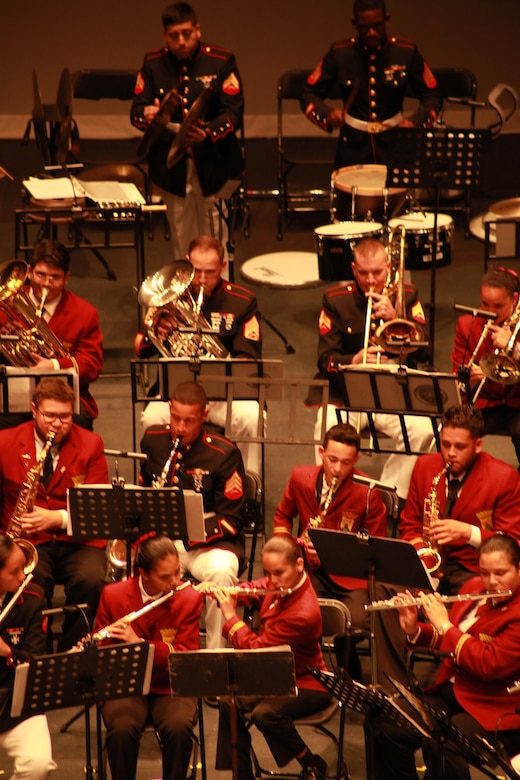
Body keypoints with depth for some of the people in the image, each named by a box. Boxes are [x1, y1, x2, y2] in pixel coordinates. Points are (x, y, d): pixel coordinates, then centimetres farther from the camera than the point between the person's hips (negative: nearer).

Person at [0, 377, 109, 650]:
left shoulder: (91, 444, 4)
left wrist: (59, 518, -18)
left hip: (77, 541, 1)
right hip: (27, 541, -1)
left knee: (91, 581, -32)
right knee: (33, 582, -35)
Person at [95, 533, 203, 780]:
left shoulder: (190, 598, -5)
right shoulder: (113, 595, -3)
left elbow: (185, 655, -12)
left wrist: (139, 643, -25)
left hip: (170, 687, 0)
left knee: (179, 729, -31)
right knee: (122, 730, -31)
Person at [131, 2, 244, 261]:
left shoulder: (222, 61, -5)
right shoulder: (152, 63, 3)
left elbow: (234, 113, -11)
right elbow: (137, 109, 1)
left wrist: (208, 133, -31)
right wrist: (146, 115, -24)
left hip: (213, 164, -2)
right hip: (171, 166, 2)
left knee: (214, 241, 3)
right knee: (181, 239, 9)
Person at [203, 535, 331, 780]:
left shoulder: (304, 613, -31)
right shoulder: (278, 586, -6)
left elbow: (256, 649, -27)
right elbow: (250, 590, 16)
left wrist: (230, 615, -17)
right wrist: (219, 591, -4)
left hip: (306, 685, -9)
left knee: (264, 713, -31)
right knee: (229, 704, -7)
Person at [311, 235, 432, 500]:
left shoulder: (407, 295, 5)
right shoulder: (335, 299, 2)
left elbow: (423, 353, -4)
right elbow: (325, 359, -3)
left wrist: (394, 318, -18)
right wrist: (353, 361, -26)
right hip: (344, 392, -1)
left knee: (422, 430, -28)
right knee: (328, 432, -33)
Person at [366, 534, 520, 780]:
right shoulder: (474, 588, 8)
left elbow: (489, 664, -25)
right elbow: (447, 641, 18)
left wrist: (444, 625, -18)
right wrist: (414, 630, -2)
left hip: (495, 712, -8)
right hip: (450, 693, 8)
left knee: (438, 744, -32)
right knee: (384, 724, -9)